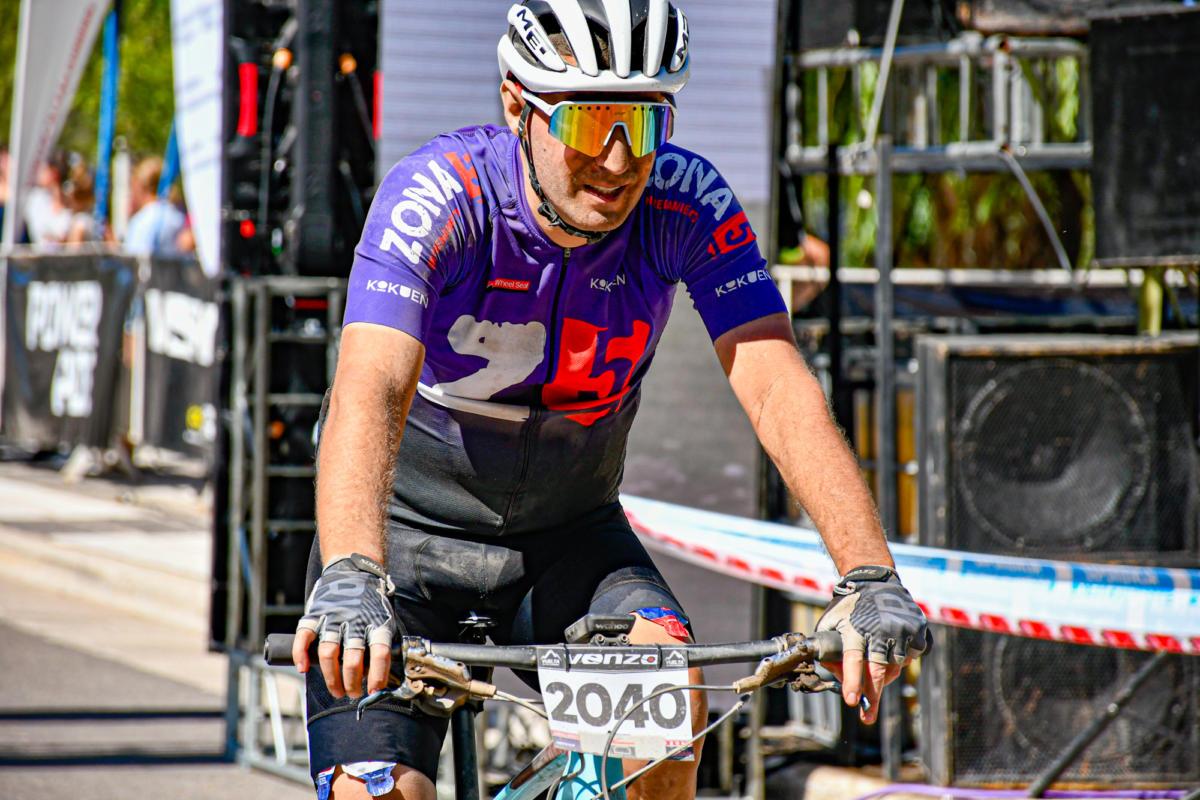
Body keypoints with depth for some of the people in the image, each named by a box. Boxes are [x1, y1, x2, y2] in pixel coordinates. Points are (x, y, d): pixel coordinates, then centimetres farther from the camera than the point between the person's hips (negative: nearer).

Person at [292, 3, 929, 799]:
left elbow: (779, 389, -26)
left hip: (568, 535, 2)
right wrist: (350, 581, -58)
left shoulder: (688, 204, -19)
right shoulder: (440, 195, -28)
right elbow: (369, 392, -41)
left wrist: (870, 580, -41)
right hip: (410, 525, -2)